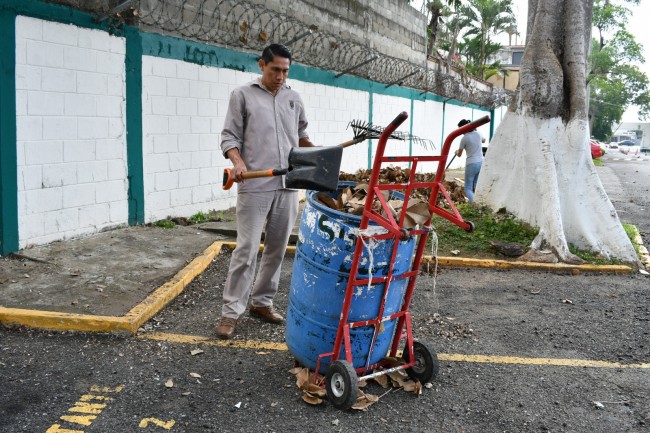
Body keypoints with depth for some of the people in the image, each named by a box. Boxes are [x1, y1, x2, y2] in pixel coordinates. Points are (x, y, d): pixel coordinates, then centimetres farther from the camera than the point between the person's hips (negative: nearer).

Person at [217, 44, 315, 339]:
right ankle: (231, 311, 3)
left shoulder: (293, 99, 16)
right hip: (254, 186, -5)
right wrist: (237, 161, -17)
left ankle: (261, 302, 23)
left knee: (277, 248, 10)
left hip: (288, 186, 5)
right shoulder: (242, 95, 4)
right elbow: (229, 136, 0)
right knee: (246, 250, -6)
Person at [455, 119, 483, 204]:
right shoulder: (478, 134, 8)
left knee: (468, 189, -2)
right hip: (481, 162, 6)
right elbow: (483, 140, 35)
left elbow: (459, 154, 6)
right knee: (477, 188, 11)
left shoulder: (464, 138, -8)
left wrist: (456, 152, 27)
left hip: (471, 164, -6)